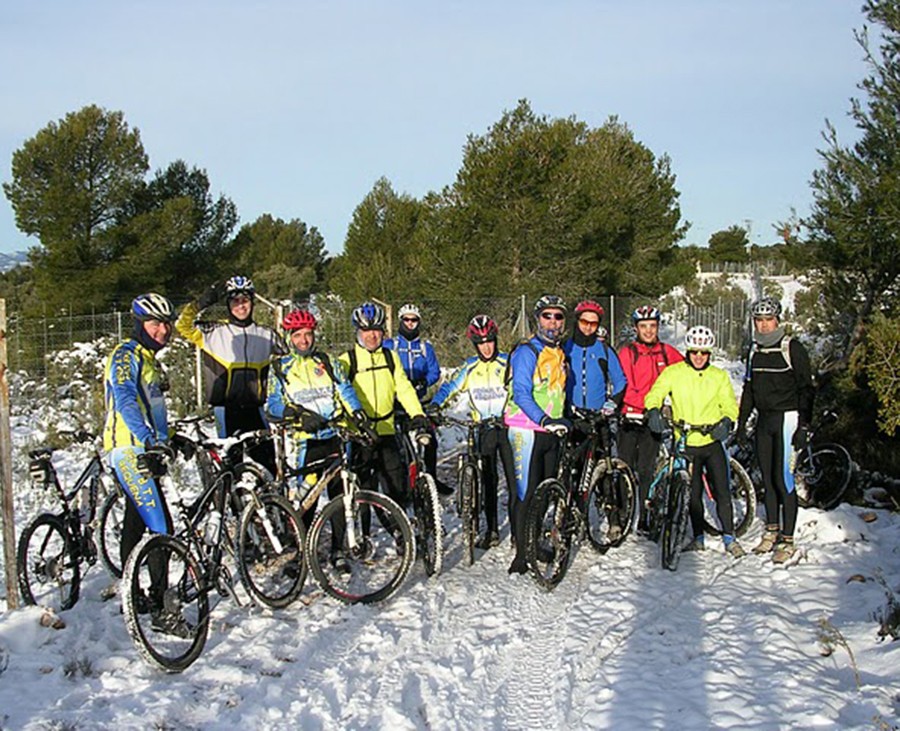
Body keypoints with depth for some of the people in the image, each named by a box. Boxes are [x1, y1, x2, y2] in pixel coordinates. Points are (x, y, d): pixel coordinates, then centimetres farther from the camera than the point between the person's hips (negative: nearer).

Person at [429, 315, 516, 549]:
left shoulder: (508, 363, -1)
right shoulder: (469, 367, 9)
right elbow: (450, 386, 7)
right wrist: (436, 404, -11)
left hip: (507, 426, -3)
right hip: (484, 429, 3)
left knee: (514, 479, -5)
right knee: (488, 481, 7)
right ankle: (492, 530, 15)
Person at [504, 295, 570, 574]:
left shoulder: (559, 354, 17)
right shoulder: (527, 351, -9)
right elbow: (520, 393, -19)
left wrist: (563, 420, 18)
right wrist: (544, 419, -30)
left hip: (551, 433, 8)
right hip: (527, 430, -8)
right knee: (526, 494, -9)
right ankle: (521, 554, -4)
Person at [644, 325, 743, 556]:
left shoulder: (719, 376, 5)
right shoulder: (673, 373, 0)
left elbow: (730, 404, 4)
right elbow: (655, 394, -7)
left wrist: (726, 421, -17)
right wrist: (653, 411, -28)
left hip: (712, 442, 0)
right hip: (686, 444, 0)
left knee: (722, 492, -2)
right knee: (693, 494, 8)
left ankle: (729, 538, 10)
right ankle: (698, 538, 21)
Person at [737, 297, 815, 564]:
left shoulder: (792, 348, -7)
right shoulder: (755, 350, 12)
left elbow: (807, 389, -7)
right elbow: (749, 389, 20)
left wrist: (804, 426, -13)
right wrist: (742, 422, 17)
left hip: (787, 419, -6)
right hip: (764, 421, 6)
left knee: (784, 480, -8)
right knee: (767, 479, 9)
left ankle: (787, 541, -2)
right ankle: (772, 531, 20)